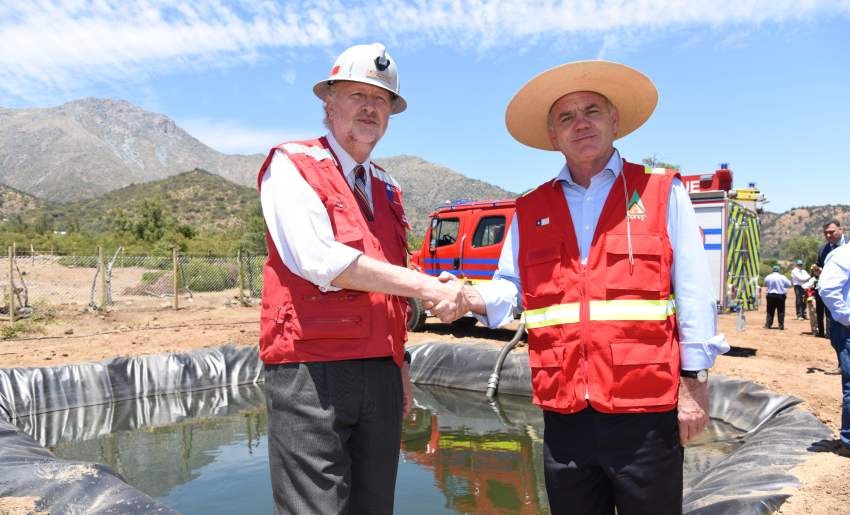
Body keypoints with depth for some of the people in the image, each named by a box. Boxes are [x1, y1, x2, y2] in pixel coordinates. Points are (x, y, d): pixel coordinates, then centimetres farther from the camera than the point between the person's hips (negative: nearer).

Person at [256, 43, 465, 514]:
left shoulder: (386, 189, 18)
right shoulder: (292, 165, -2)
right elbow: (319, 261, -18)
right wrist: (427, 286, -16)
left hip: (380, 374, 7)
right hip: (311, 372, -6)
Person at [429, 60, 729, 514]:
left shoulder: (662, 192, 2)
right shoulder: (530, 211, 11)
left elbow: (694, 293, -1)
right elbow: (509, 290, 9)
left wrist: (694, 382, -4)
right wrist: (465, 296, -12)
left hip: (645, 412, -2)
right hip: (564, 414, 3)